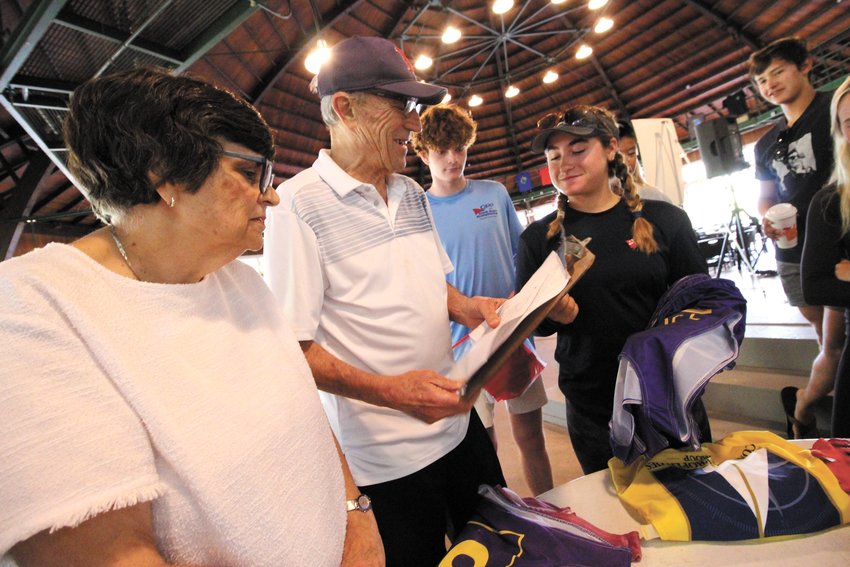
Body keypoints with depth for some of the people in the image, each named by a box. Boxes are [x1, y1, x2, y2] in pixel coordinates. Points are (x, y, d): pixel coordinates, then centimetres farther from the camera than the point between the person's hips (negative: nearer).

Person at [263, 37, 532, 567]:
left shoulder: (413, 194, 6)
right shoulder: (298, 204, -16)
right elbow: (294, 345, -17)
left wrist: (464, 306, -5)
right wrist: (388, 391, -29)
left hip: (458, 416, 7)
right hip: (390, 447, -6)